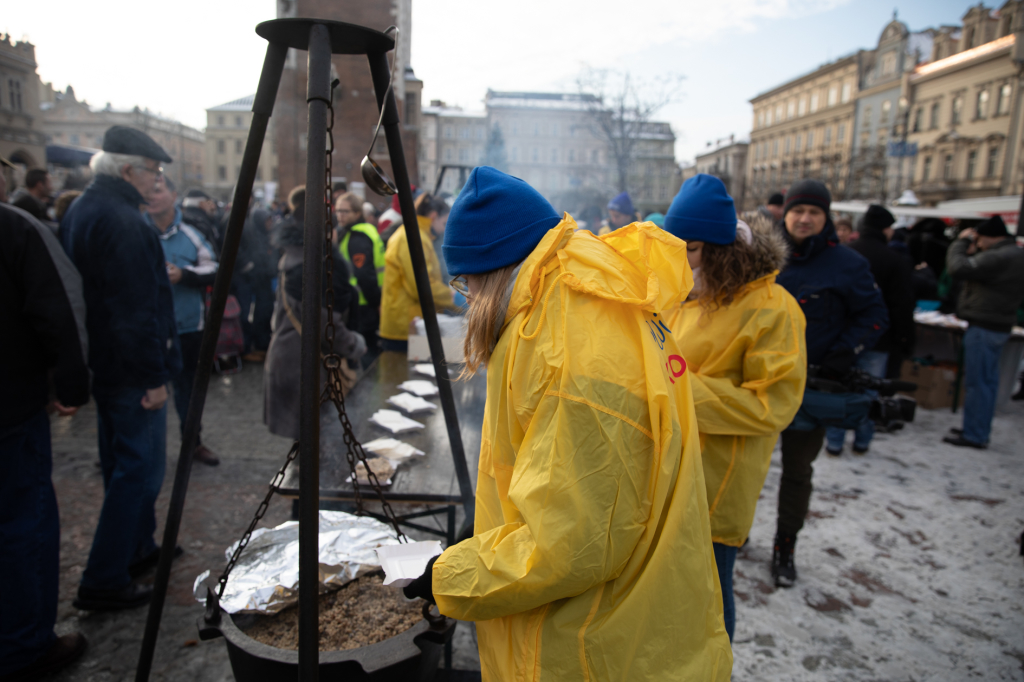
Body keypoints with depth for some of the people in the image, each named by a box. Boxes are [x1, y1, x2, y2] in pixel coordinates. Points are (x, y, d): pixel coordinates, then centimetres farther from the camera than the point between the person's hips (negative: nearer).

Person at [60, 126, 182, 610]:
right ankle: (103, 582, 7)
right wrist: (154, 375, -20)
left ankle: (139, 549, 36)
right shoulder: (123, 221, -21)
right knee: (139, 467, -1)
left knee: (123, 461, 20)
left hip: (103, 363, 11)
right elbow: (137, 308, -24)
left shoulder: (80, 210, 12)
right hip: (131, 368, -11)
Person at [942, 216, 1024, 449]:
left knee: (977, 382, -4)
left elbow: (958, 269, -24)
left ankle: (973, 435, 1)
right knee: (988, 381, 15)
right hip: (998, 326, 10)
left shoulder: (998, 257, -21)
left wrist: (961, 242, -9)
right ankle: (981, 431, 24)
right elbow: (976, 271, 16)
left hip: (984, 327, -10)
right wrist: (974, 251, 2)